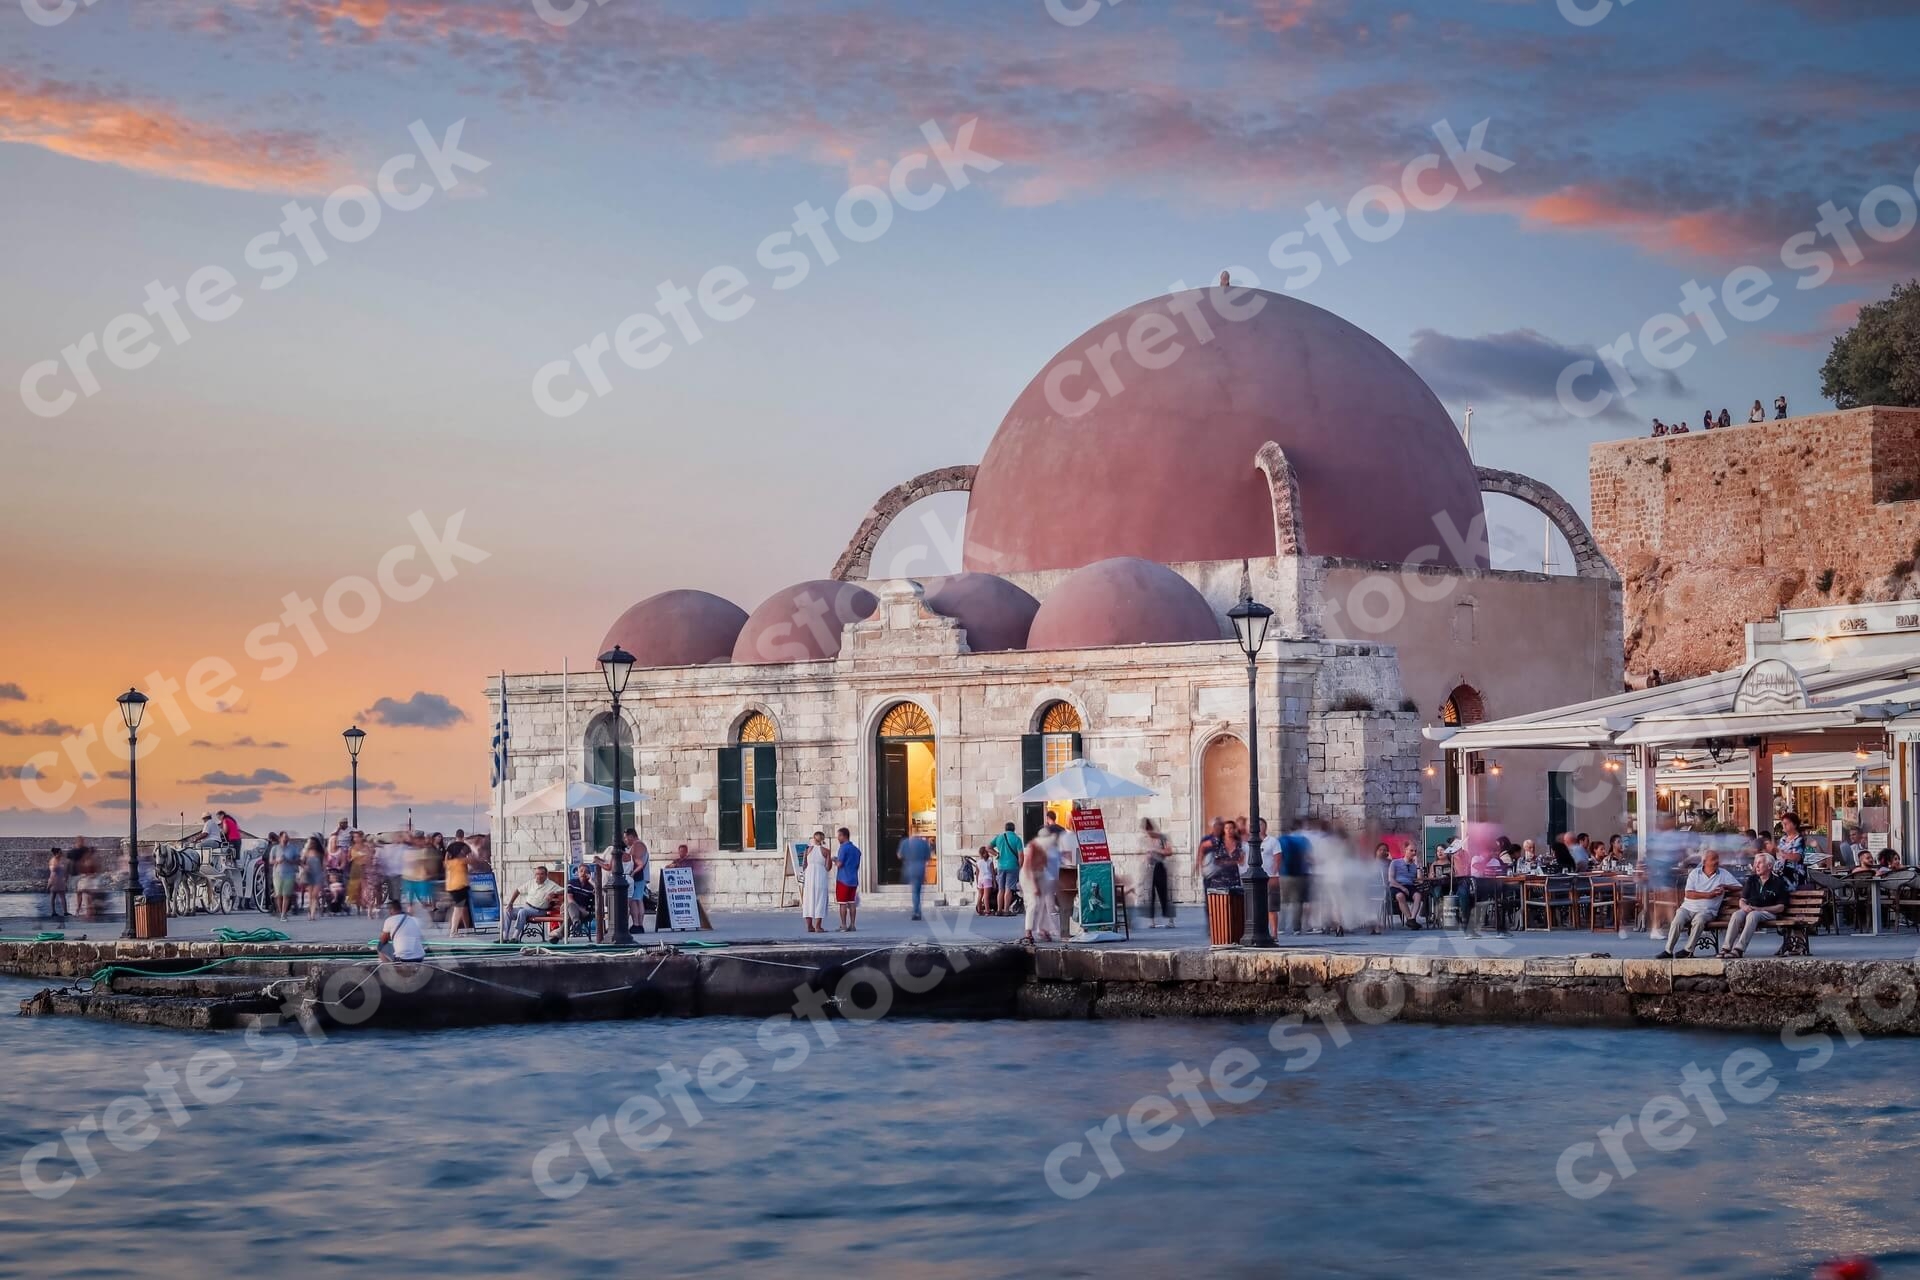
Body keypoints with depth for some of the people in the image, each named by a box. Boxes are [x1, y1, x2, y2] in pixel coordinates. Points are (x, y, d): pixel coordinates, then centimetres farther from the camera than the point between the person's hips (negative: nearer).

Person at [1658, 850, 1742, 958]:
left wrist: (1725, 886, -9)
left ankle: (1688, 950, -25)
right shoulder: (1695, 873, 8)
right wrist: (1708, 894, -11)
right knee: (1677, 922, -27)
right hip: (1688, 907, 1)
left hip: (1706, 910, -1)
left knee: (1699, 920, -35)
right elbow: (1688, 894, -3)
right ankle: (1668, 951, -18)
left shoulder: (1724, 874, 10)